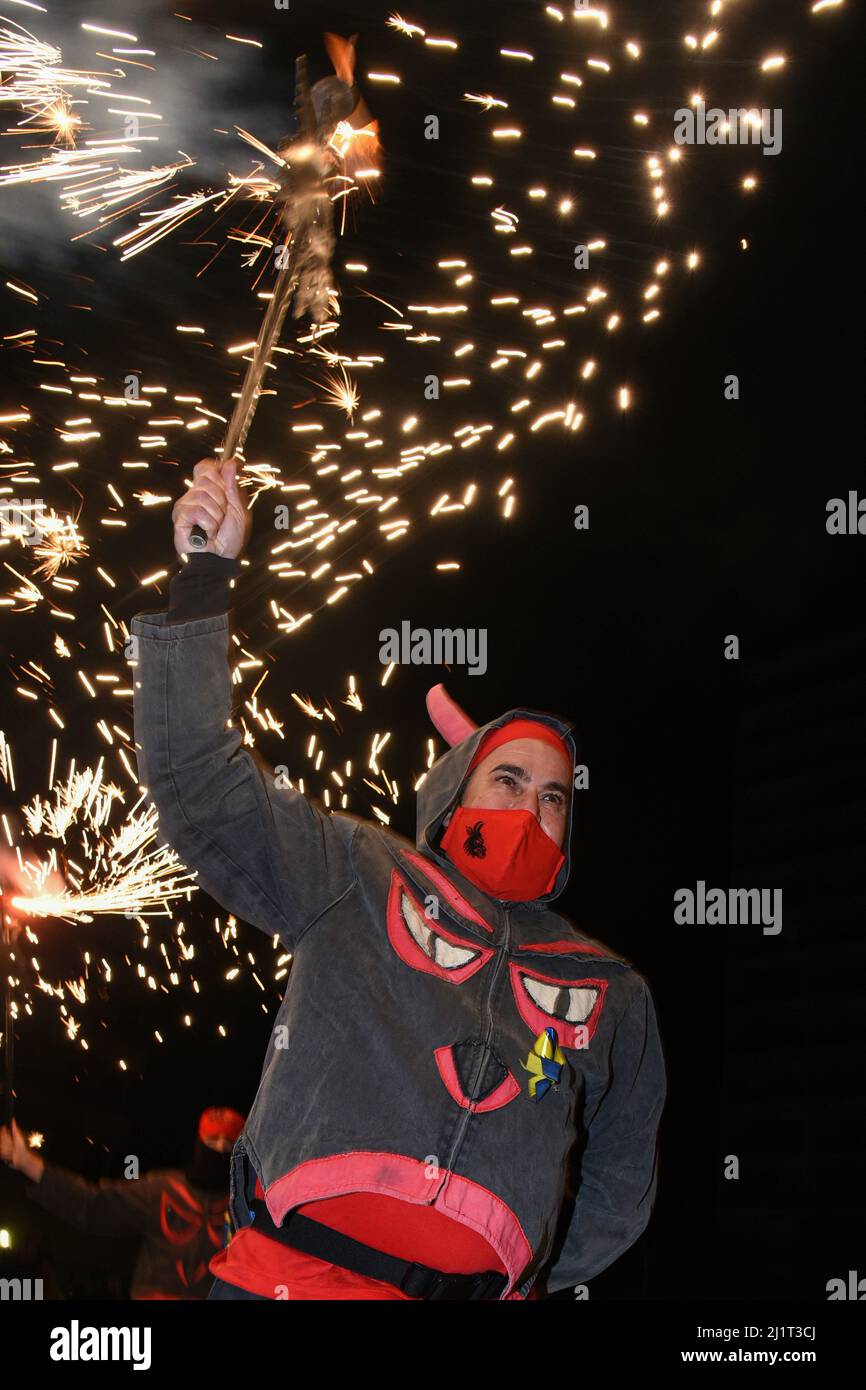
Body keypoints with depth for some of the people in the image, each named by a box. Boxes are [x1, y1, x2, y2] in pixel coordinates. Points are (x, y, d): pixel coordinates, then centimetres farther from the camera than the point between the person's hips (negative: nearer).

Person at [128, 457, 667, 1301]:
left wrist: (526, 1280, 13)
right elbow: (199, 779, 6)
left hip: (471, 1287, 3)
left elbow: (617, 1188, 27)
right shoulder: (357, 880, 15)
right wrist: (203, 582, 0)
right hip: (292, 1271, -2)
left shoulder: (609, 994, 22)